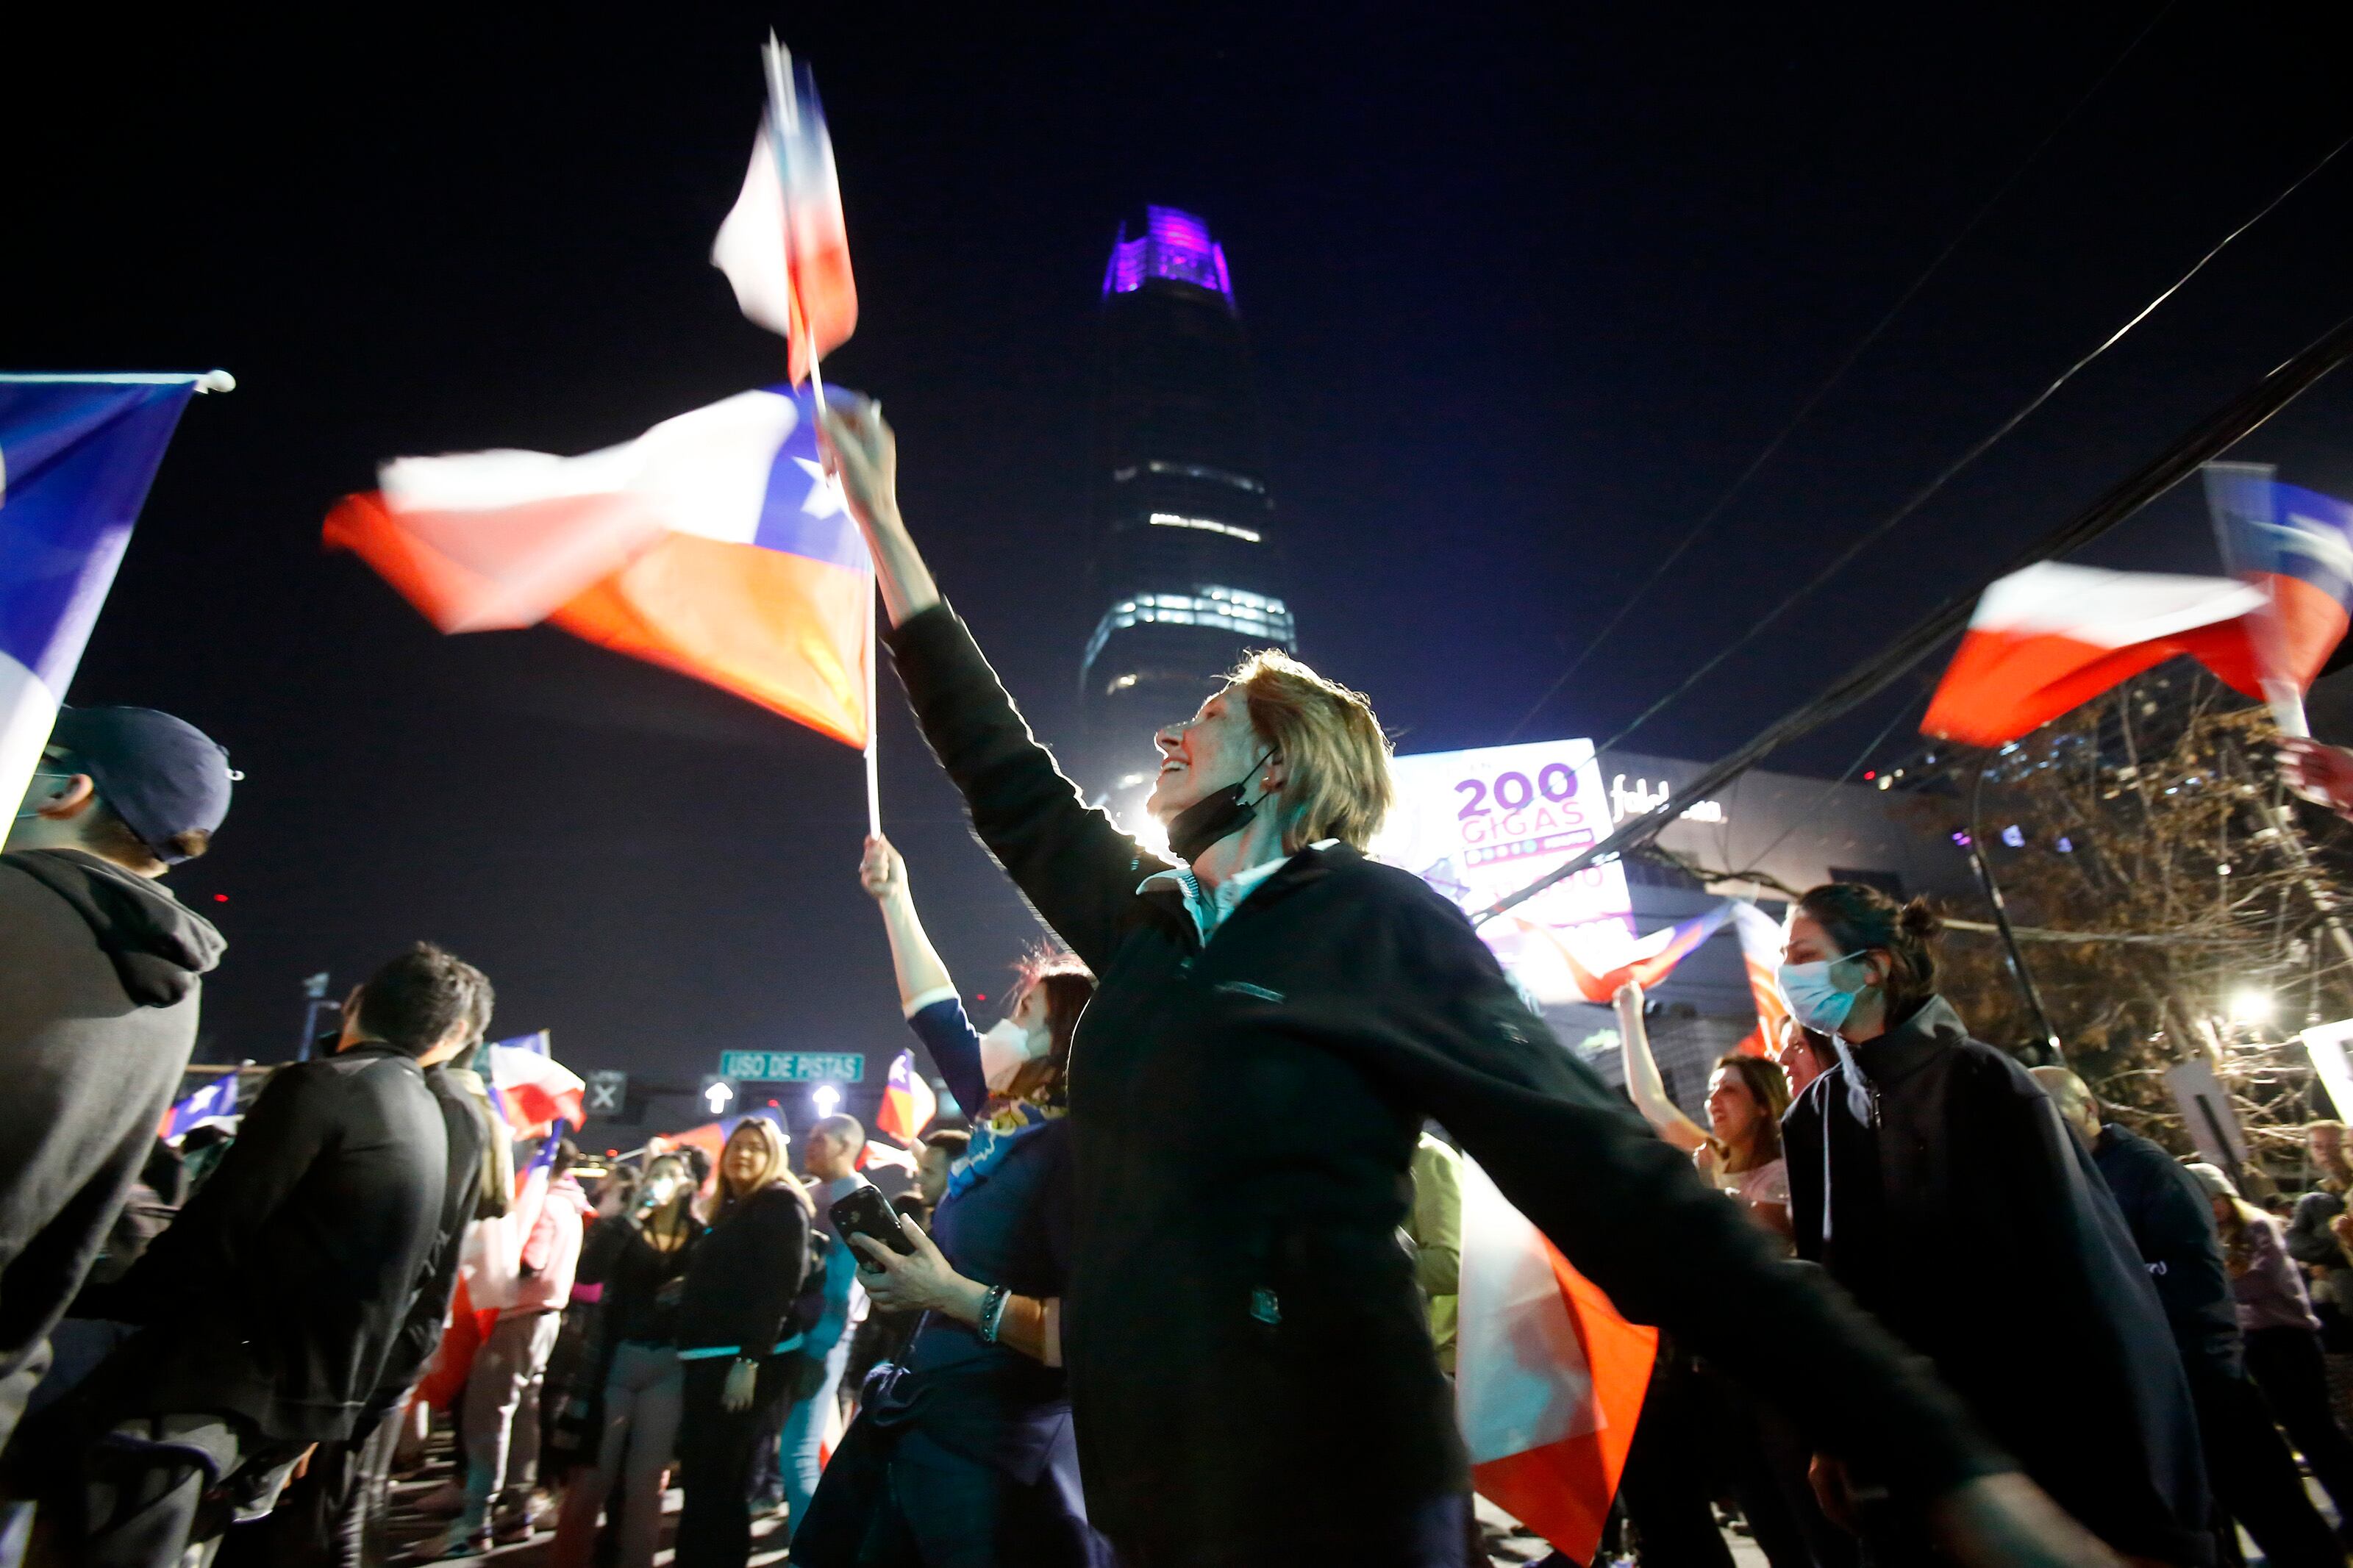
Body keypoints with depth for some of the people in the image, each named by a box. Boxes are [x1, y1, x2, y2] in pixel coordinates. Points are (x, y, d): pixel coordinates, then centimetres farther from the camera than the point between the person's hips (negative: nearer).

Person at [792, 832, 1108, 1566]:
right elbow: (938, 1016, 17)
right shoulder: (1007, 1120, 4)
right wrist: (893, 898, 22)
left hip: (995, 1456, -8)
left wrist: (955, 1295, -25)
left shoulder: (1072, 1147, -21)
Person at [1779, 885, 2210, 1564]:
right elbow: (1822, 1279, 5)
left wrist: (2130, 1476, -13)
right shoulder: (1812, 1117, 0)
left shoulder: (1981, 1081, -14)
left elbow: (2088, 1269, -14)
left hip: (2035, 1440, -4)